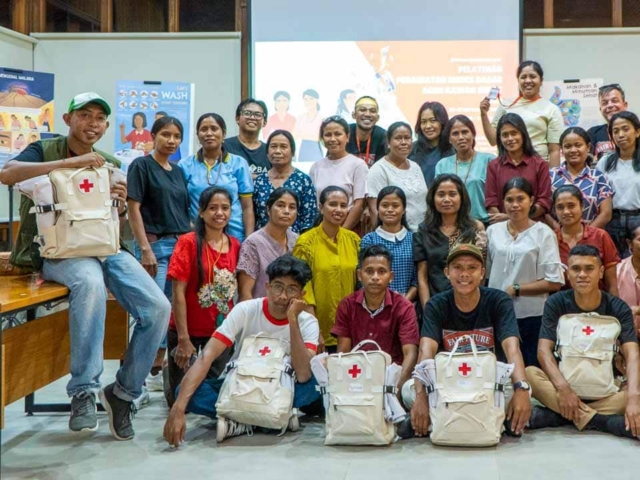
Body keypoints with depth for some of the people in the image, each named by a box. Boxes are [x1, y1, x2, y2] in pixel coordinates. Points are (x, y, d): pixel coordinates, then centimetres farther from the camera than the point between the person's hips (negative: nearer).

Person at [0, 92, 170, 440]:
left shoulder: (110, 165, 17)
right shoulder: (45, 150, 4)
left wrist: (120, 208, -5)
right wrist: (70, 162, -22)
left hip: (103, 249, 5)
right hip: (55, 250, -5)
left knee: (158, 309, -18)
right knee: (90, 280, -40)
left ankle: (123, 392, 1)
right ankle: (83, 392, -29)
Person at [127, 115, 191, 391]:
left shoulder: (178, 172, 16)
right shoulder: (141, 166, -2)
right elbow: (133, 208, -9)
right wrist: (145, 249, -15)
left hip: (182, 245, 7)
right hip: (155, 244, -6)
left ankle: (157, 370, 15)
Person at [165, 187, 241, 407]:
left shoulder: (235, 245, 4)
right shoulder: (189, 243, -10)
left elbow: (234, 290, 8)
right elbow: (178, 293, -12)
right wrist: (183, 338, -16)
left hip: (221, 332, 4)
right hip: (188, 331, -4)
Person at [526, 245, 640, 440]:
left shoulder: (617, 308, -5)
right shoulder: (556, 304, -5)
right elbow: (544, 349, -15)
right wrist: (563, 387, -34)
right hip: (566, 380, 0)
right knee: (529, 374, -29)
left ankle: (555, 415, -31)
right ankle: (601, 421, -34)